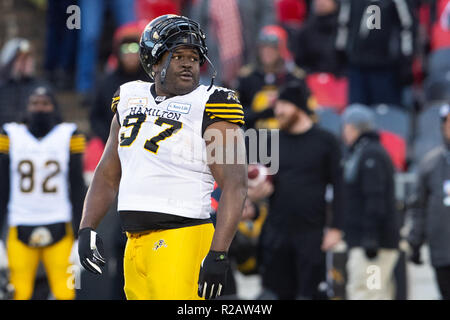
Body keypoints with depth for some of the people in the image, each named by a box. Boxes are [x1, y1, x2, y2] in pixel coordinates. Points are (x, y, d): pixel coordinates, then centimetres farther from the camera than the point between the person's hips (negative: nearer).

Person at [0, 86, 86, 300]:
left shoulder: (69, 136, 5)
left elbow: (78, 190, 5)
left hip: (59, 230, -1)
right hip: (20, 229, 1)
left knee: (65, 294, -10)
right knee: (19, 294, -7)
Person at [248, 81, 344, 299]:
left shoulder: (325, 142, 1)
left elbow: (338, 186, -1)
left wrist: (335, 228, -8)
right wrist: (255, 192, -6)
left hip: (311, 232, -3)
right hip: (276, 231, 3)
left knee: (307, 293, 0)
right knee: (272, 292, 1)